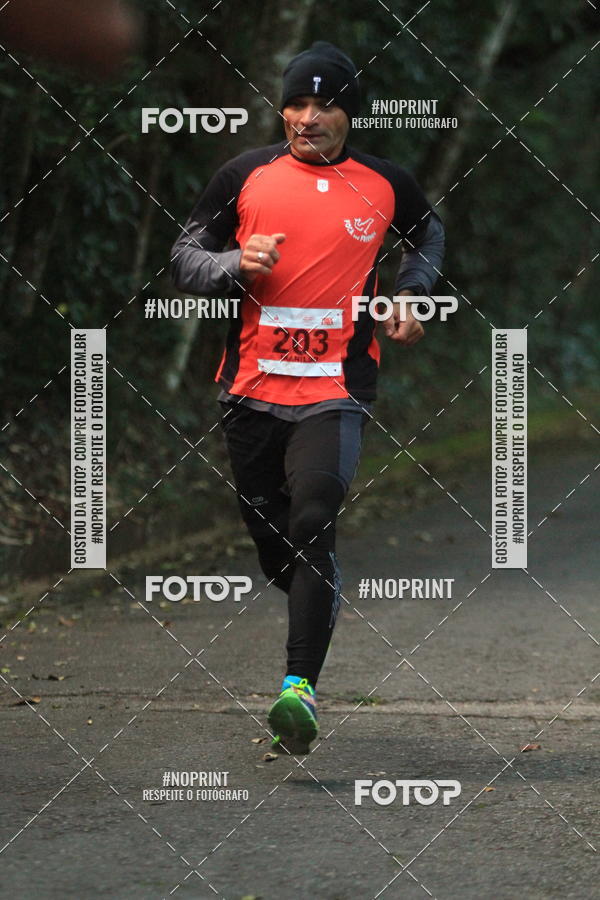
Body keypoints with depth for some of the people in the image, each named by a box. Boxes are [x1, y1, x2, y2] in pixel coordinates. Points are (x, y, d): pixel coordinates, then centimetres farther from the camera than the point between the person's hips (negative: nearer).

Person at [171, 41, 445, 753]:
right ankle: (321, 616, 38)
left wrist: (411, 294, 10)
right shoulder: (245, 176, 3)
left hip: (335, 392, -2)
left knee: (311, 528, -19)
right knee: (270, 539, 8)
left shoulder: (384, 185, 6)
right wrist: (238, 265, -13)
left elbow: (427, 234, 27)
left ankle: (301, 687, -22)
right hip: (250, 390, 2)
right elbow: (184, 259, 7)